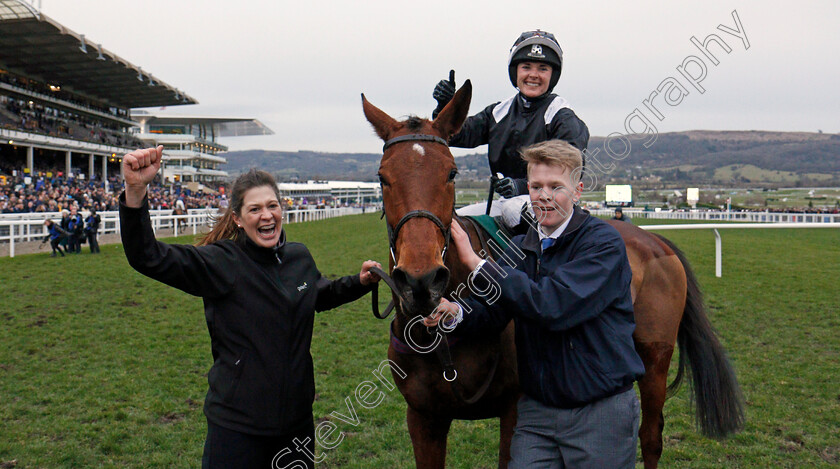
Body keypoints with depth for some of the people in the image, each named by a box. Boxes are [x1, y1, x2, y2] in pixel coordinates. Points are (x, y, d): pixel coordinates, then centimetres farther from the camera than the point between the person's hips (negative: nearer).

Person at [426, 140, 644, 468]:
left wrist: (476, 262, -25)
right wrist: (454, 312, -21)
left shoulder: (604, 242, -14)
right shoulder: (521, 248, 8)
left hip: (602, 414, -5)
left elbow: (552, 307, -27)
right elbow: (493, 312, 2)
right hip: (536, 409, 5)